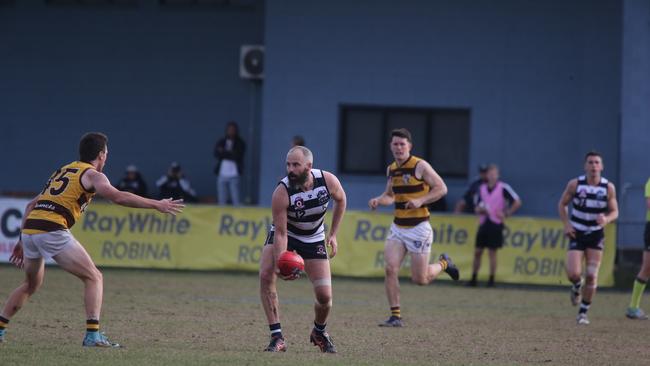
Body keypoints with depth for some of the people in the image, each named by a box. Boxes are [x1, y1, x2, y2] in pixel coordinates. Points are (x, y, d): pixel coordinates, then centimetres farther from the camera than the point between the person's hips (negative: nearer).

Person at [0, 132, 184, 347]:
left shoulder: (62, 171, 27)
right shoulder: (92, 175, 5)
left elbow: (32, 205, 28)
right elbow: (118, 197, -13)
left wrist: (22, 242, 31)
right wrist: (156, 205, -10)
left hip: (29, 228, 7)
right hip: (52, 231, -7)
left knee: (31, 284, 28)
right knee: (94, 277, 1)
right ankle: (92, 335, -11)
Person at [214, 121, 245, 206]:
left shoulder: (240, 143, 5)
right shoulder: (221, 142, 13)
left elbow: (237, 156, -8)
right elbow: (217, 154, -1)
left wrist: (224, 152, -6)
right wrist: (230, 154, -12)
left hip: (234, 175, -3)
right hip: (222, 175, 3)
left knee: (236, 201, -8)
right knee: (222, 201, 2)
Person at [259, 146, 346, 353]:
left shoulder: (329, 181, -21)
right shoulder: (281, 193, -30)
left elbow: (340, 200, 3)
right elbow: (280, 233, -27)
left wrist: (333, 235, 2)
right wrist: (280, 265, -39)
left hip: (314, 240, 2)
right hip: (285, 235, -2)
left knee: (324, 296, -6)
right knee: (266, 276, -27)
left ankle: (319, 332, 29)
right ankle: (277, 338, -20)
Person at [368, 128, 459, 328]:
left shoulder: (420, 166, -10)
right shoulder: (391, 169, 9)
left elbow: (441, 188, -10)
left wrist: (420, 200, -22)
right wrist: (378, 200, 1)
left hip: (418, 228, -5)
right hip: (398, 227, 5)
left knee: (420, 279, -1)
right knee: (390, 269, -12)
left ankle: (443, 263, 31)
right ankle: (396, 316, -5)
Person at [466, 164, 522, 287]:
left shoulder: (503, 188, -5)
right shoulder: (481, 188, 10)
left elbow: (517, 203, -5)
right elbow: (477, 209, 16)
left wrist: (506, 214, -8)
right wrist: (479, 210, -7)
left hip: (496, 224, -5)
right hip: (483, 223, 5)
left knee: (492, 252, -4)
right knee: (477, 252, 4)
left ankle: (491, 280, 4)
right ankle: (473, 278, 12)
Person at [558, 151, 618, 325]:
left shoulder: (609, 187, -6)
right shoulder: (575, 184, -7)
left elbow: (614, 211, 1)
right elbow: (562, 204, 5)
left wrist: (607, 219, -22)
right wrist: (566, 225, -8)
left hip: (596, 234, 1)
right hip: (577, 234, -1)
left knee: (592, 276, -5)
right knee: (573, 274, -14)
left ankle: (583, 312, 9)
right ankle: (577, 287, 24)